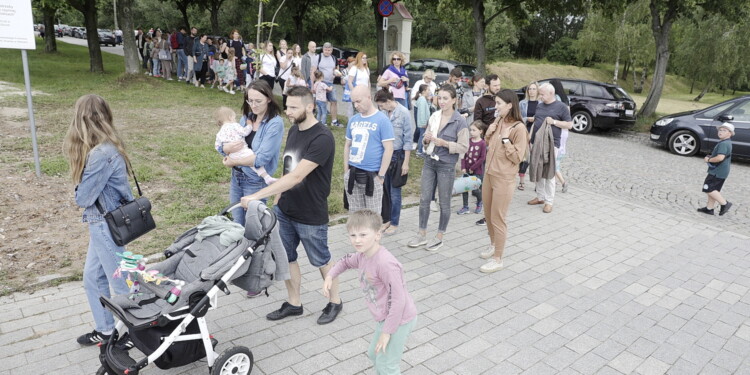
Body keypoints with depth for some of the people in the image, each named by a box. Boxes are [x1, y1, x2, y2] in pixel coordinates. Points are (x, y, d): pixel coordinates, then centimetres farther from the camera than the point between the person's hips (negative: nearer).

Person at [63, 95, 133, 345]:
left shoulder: (102, 154, -25)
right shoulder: (106, 147, 4)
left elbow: (83, 198, -17)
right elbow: (93, 189, 6)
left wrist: (80, 192, 2)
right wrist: (86, 189, -13)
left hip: (108, 225, -9)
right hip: (102, 223, 9)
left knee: (121, 283, 6)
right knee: (93, 278, 20)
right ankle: (104, 330, 35)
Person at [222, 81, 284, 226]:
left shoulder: (275, 123, -17)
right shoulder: (246, 117, 2)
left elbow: (262, 158, -23)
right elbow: (222, 145, 5)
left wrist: (233, 162, -13)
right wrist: (228, 148, -19)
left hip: (256, 182, -6)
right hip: (236, 177, 6)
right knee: (237, 223, 18)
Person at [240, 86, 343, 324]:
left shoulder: (322, 138, -23)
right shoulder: (294, 130, 4)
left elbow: (296, 176, -30)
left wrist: (257, 196, -32)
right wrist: (278, 198, 13)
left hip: (311, 216, -7)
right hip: (285, 211, 7)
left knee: (321, 261, 12)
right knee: (286, 258, 16)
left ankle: (335, 302, 34)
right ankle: (293, 304, 35)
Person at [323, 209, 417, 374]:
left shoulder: (385, 263, -32)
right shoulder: (363, 256, -4)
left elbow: (398, 300, -29)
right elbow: (346, 261, 20)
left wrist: (386, 331, -22)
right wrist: (330, 276, 3)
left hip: (398, 320, -9)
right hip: (385, 318, 9)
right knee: (374, 355, 28)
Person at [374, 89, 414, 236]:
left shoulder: (404, 113, -13)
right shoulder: (383, 113, 0)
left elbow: (408, 140, -10)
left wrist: (406, 163, -11)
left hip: (397, 155, -5)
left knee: (394, 192, 5)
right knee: (384, 190, 12)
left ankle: (394, 223, 20)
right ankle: (387, 219, 28)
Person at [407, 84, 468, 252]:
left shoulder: (460, 121, -10)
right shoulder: (434, 117, 4)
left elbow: (464, 147, -12)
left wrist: (444, 143, -20)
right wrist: (427, 139, -9)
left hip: (446, 165, -5)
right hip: (430, 162, 5)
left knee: (444, 202, 8)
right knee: (424, 199, 9)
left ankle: (439, 237, 22)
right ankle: (422, 235, 22)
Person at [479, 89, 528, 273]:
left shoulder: (518, 128, -16)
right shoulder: (498, 122, 6)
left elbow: (517, 158, -16)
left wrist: (506, 139, -22)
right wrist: (489, 132, 0)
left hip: (504, 179, -8)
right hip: (489, 174, 8)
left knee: (498, 219, 0)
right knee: (488, 215, 19)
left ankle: (497, 259, 12)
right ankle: (493, 245, 40)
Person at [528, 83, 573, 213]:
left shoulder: (561, 107, -2)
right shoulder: (539, 106, 14)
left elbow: (569, 124, -2)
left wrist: (554, 121, -14)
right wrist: (530, 137, 13)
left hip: (551, 144, -6)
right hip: (537, 143, 6)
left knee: (549, 173, -4)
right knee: (538, 171, 10)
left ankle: (549, 201, 3)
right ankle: (540, 197, 22)